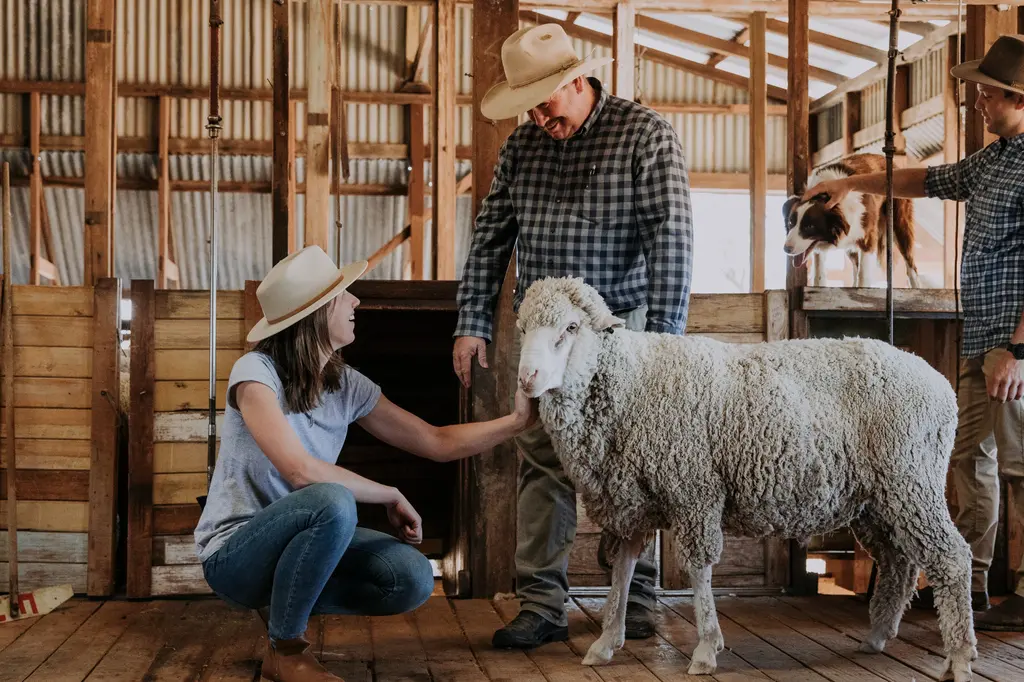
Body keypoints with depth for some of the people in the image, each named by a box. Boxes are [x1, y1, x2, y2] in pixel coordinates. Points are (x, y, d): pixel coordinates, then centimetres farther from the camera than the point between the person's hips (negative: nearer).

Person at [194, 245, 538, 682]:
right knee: (333, 503, -35)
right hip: (233, 552, -6)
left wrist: (519, 420, -5)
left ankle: (284, 603, 8)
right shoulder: (256, 372, -19)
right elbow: (302, 471, -31)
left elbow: (438, 442, 5)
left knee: (413, 580, -15)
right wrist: (390, 497, -20)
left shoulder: (347, 386, 0)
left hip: (294, 542, 6)